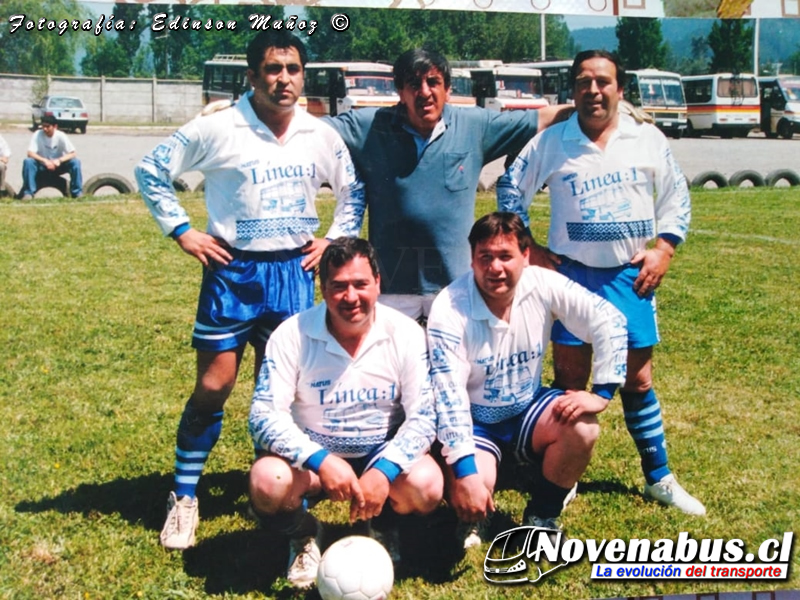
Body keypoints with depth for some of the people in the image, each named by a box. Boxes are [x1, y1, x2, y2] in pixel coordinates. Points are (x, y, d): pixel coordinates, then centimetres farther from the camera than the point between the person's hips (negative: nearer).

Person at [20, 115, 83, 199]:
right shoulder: (37, 135, -14)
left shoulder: (61, 136, -14)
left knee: (75, 162, -25)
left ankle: (77, 192, -17)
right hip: (42, 166, 0)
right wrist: (45, 161, -36)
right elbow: (30, 153, -21)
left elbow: (73, 153, -18)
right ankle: (28, 192, -22)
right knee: (28, 161, -29)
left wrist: (59, 160, -34)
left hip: (58, 166, 0)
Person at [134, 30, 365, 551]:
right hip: (232, 271, -2)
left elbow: (354, 190, 18)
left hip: (294, 273, 3)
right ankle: (184, 497, 14)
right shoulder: (217, 129, -7)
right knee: (213, 386, -1)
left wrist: (337, 238, 6)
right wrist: (181, 231, -5)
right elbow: (152, 170, 0)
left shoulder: (321, 136, 3)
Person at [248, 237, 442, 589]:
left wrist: (385, 471, -30)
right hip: (311, 455, -1)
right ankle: (303, 535, 5)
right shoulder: (292, 334, -14)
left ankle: (384, 531, 9)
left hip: (383, 452, 1)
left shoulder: (405, 333, -12)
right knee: (267, 482, -32)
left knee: (426, 485, -30)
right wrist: (321, 460, -34)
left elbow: (423, 416, -13)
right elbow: (264, 415, -19)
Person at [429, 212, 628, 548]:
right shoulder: (449, 308, -23)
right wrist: (464, 471, -34)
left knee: (583, 428, -25)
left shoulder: (544, 286, -15)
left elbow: (610, 323, -13)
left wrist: (601, 393, -21)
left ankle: (542, 515, 1)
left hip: (528, 409, 4)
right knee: (470, 488, -30)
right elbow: (448, 394, -27)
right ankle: (473, 518, 11)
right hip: (474, 420, -3)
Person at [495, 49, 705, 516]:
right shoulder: (551, 142, -1)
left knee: (638, 380, 9)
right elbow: (510, 190, 7)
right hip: (571, 274, -1)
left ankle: (660, 478, 22)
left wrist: (664, 248, 0)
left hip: (632, 276, 1)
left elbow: (677, 195, 11)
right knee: (570, 381, 5)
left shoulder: (648, 139, 3)